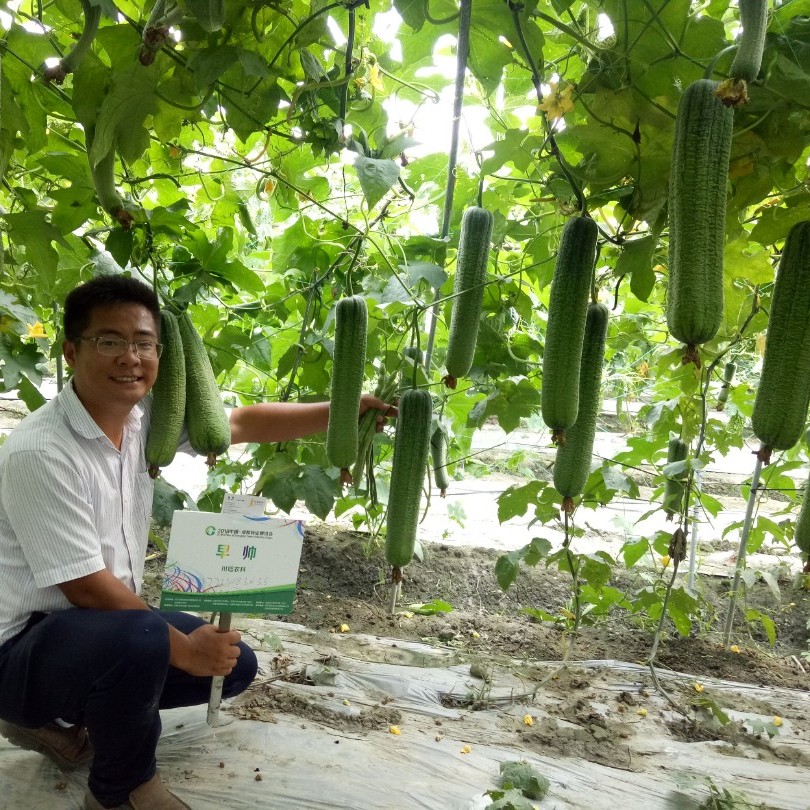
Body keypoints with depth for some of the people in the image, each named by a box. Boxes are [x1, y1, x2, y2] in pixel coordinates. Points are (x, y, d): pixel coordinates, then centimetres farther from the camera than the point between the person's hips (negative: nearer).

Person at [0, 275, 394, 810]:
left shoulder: (144, 419, -5)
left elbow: (244, 424, 5)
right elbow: (85, 587, -26)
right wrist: (183, 650, -19)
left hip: (108, 619, 8)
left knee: (236, 665, 9)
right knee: (140, 639, -38)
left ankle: (59, 721, 18)